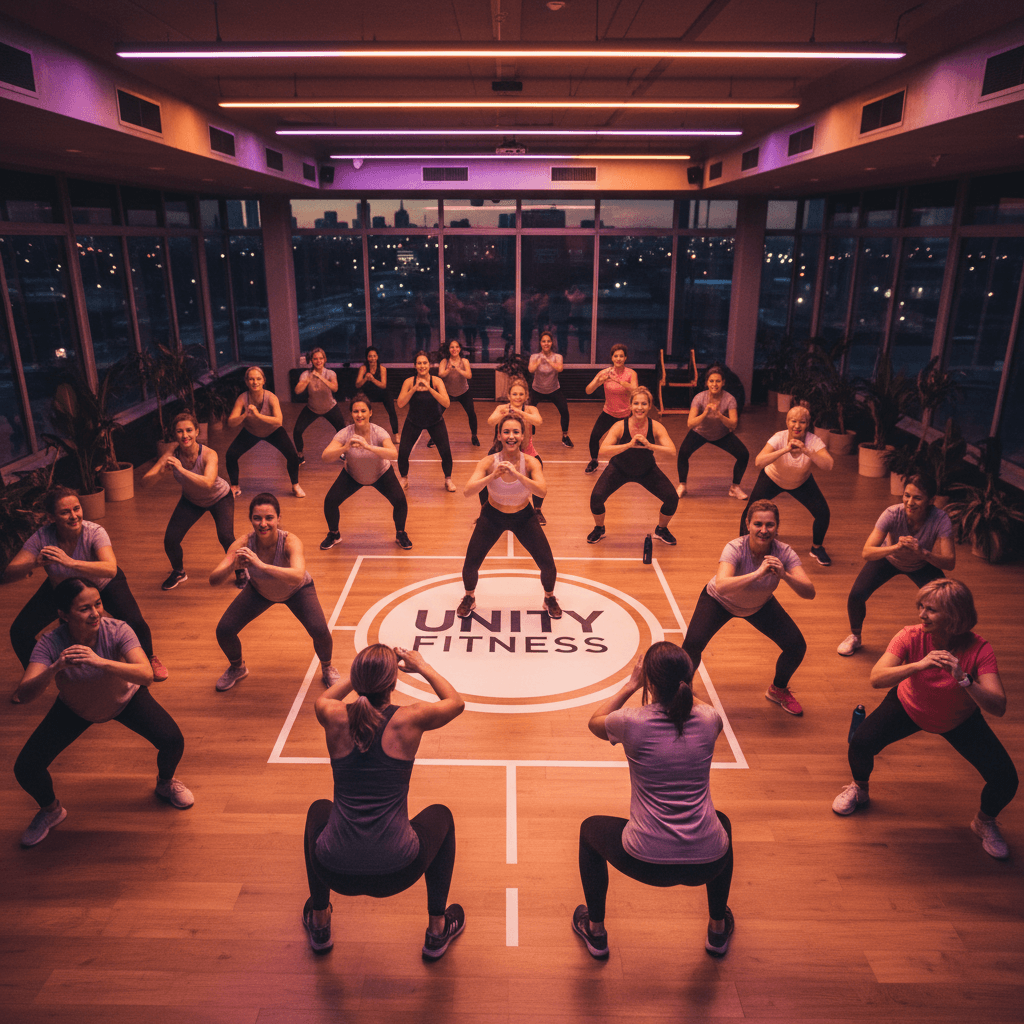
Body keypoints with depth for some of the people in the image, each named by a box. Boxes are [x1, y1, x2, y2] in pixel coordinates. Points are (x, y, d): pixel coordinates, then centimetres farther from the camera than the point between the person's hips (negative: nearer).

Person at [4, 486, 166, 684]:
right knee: (19, 631, -7)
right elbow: (8, 574, -32)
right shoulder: (42, 538, -29)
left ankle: (148, 658, 12)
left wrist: (70, 562, -62)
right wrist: (35, 564, -51)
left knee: (135, 622, -24)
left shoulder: (94, 532, -35)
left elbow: (111, 569, -51)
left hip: (103, 584, -3)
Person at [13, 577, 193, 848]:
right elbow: (23, 695, -40)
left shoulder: (117, 630, -34)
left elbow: (146, 674, -46)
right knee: (25, 769, -10)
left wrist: (100, 662, -59)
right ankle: (51, 810, 25)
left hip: (125, 698, -1)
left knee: (173, 741, -16)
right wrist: (55, 668, -57)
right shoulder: (51, 644, -31)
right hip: (74, 708, 1)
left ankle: (166, 783, 21)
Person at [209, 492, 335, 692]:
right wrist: (233, 566, -56)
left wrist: (261, 565, -66)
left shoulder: (290, 541, -40)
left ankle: (327, 668, 16)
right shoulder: (243, 544, -32)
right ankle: (237, 668, 27)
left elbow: (298, 576, -57)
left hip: (297, 591, -2)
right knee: (223, 631, -8)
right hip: (259, 591, 2)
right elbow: (213, 580, -37)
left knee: (320, 631, -20)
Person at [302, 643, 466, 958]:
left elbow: (323, 700, 23)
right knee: (440, 816, 29)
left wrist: (363, 674, 27)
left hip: (336, 871, 2)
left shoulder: (335, 719, -4)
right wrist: (422, 667, 23)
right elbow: (456, 702, 13)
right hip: (396, 872, -2)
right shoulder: (409, 719, -9)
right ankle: (437, 931, 34)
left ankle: (319, 923, 43)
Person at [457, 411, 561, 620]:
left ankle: (550, 599, 28)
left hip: (524, 517, 0)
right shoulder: (488, 462, -23)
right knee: (470, 564, -4)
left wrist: (516, 474, -50)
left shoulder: (531, 463, -22)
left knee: (548, 565, -4)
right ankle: (469, 598, 28)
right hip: (492, 516, 0)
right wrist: (492, 476, -48)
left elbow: (542, 491, -38)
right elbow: (468, 491, -34)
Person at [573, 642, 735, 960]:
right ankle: (718, 931, 48)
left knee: (590, 829, 29)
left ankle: (595, 933, 40)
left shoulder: (633, 722, -13)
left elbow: (594, 722, 11)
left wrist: (630, 685, 13)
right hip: (707, 863, 3)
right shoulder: (708, 720, -6)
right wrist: (680, 686, 17)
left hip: (647, 862, -2)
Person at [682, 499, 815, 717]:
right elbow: (720, 586, -53)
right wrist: (757, 573, -60)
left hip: (761, 605, 3)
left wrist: (784, 575, -49)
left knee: (797, 646, -6)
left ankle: (778, 690, 26)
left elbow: (809, 593, -33)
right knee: (693, 644, -21)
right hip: (719, 601, -3)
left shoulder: (784, 553, -26)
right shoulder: (735, 548, -36)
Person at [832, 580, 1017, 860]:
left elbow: (998, 708, -36)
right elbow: (876, 678, -39)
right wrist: (918, 665, -53)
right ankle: (859, 790, 15)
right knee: (861, 743, -21)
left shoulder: (978, 649, -29)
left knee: (1005, 780, -13)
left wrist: (963, 679, -51)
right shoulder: (912, 637, -29)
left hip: (959, 720, 0)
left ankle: (985, 822, 23)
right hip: (909, 707, 0)